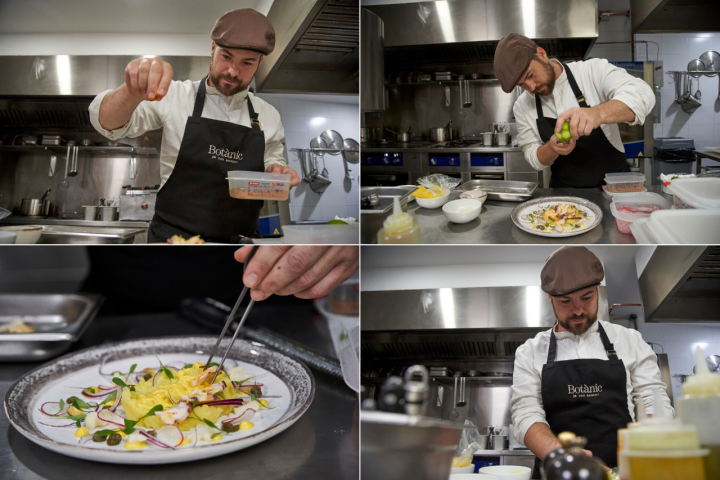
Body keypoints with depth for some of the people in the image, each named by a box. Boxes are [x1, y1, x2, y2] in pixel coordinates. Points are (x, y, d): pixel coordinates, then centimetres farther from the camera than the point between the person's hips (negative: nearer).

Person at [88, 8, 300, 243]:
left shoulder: (268, 116, 10)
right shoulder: (175, 96, 2)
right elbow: (108, 122, -6)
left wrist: (276, 175, -3)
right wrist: (132, 93, -27)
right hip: (172, 238, -4)